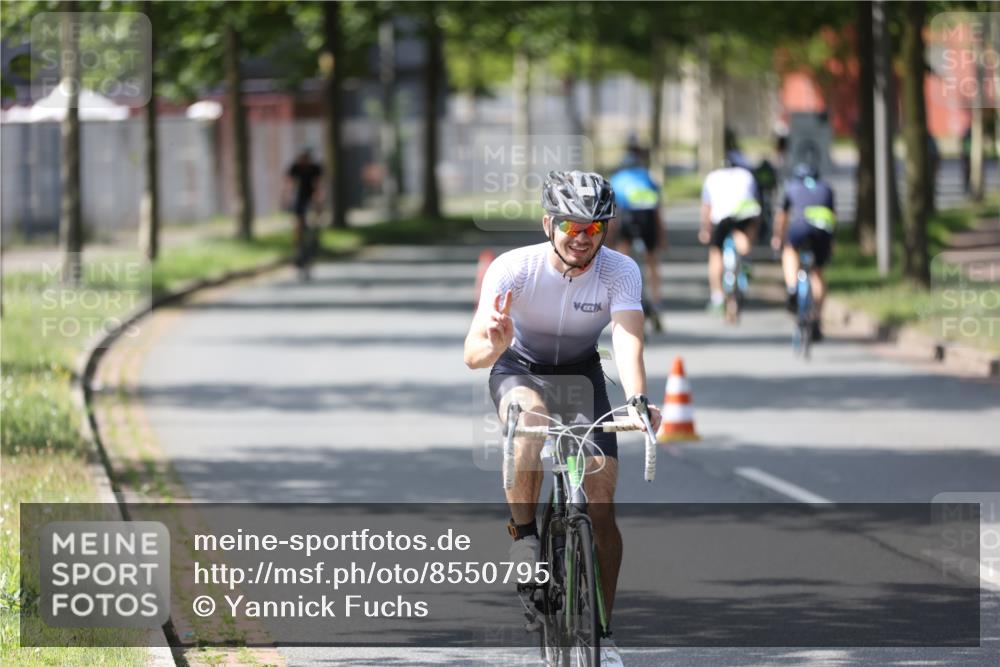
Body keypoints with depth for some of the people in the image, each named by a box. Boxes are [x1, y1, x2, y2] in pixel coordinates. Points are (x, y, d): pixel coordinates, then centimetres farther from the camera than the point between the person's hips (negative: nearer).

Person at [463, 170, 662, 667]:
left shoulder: (620, 272, -25)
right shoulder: (513, 268, -29)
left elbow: (628, 340, -40)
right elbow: (472, 355, -36)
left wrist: (637, 400, -59)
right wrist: (494, 344, -60)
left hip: (581, 372, 2)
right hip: (519, 369, -2)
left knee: (601, 505, -8)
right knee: (530, 418, -38)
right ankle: (523, 532, -17)